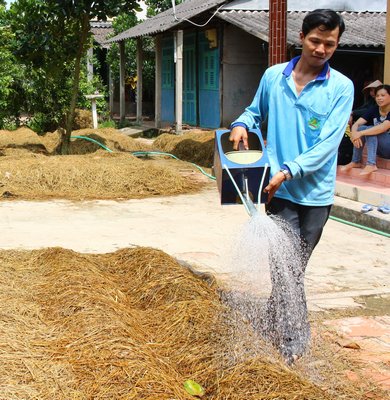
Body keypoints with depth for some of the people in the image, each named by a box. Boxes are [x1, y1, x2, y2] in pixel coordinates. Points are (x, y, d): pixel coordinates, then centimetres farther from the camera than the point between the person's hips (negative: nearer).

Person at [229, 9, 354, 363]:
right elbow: (256, 111, 20)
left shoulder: (341, 87, -6)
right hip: (280, 190, 0)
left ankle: (274, 324, 32)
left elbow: (328, 144, -13)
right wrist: (241, 124, -2)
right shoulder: (273, 76, 2)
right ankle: (294, 343, 6)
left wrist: (288, 171, -21)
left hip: (316, 192, 0)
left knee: (294, 266, 13)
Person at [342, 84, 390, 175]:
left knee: (370, 130, -27)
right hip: (380, 149, 6)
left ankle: (371, 164, -34)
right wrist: (354, 133, -31)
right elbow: (356, 124, -8)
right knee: (360, 128, -15)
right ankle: (356, 162, -10)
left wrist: (361, 133, -35)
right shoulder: (374, 109, 2)